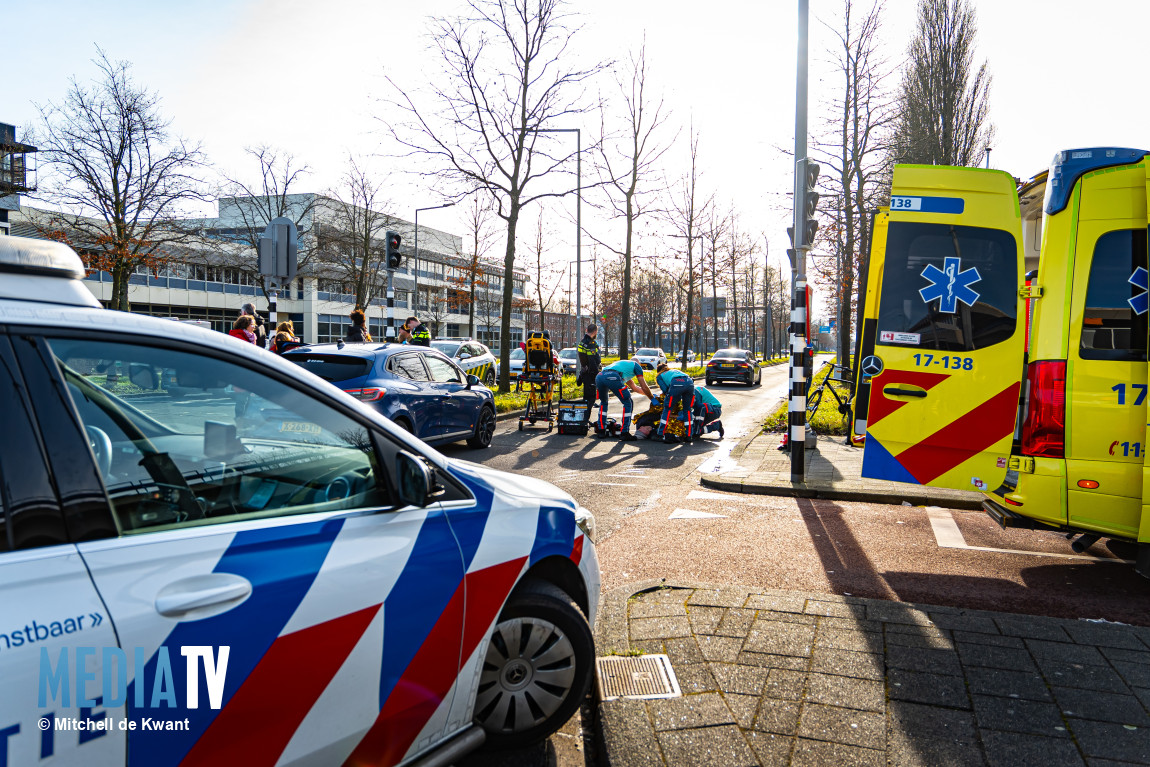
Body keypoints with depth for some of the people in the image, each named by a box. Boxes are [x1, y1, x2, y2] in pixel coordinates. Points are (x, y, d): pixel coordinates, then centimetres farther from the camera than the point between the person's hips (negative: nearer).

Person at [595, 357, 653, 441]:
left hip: (599, 377, 7)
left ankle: (601, 430, 26)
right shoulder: (636, 365, 26)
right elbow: (644, 388, 22)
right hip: (612, 377, -7)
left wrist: (648, 392, 57)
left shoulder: (622, 363, 44)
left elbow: (633, 387, 51)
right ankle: (624, 433, 6)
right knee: (627, 403, 9)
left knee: (603, 402, 30)